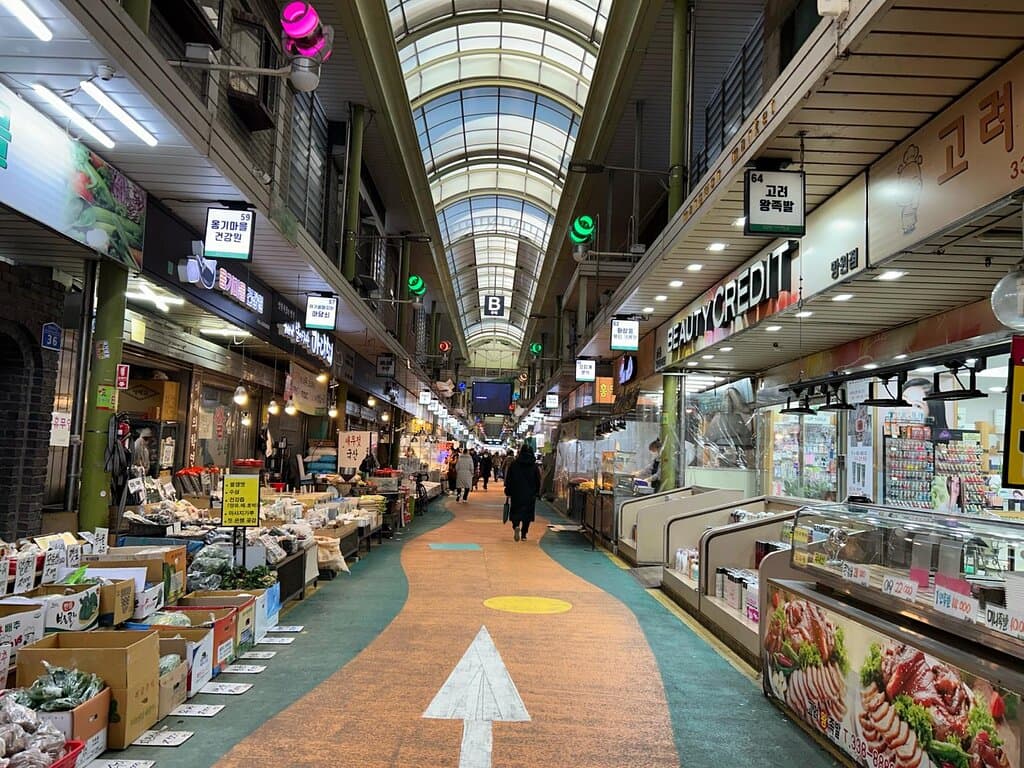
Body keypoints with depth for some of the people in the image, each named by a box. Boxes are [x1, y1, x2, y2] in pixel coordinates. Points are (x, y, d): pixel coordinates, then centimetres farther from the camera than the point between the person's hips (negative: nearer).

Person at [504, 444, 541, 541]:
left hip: (516, 493, -1)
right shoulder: (534, 466, -1)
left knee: (515, 511, 9)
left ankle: (516, 526, -19)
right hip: (530, 495, 1)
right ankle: (523, 534, 8)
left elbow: (508, 479, -2)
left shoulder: (514, 464, -3)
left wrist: (508, 492, 5)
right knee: (527, 513, 9)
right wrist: (536, 493, 9)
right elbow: (538, 481, 1)